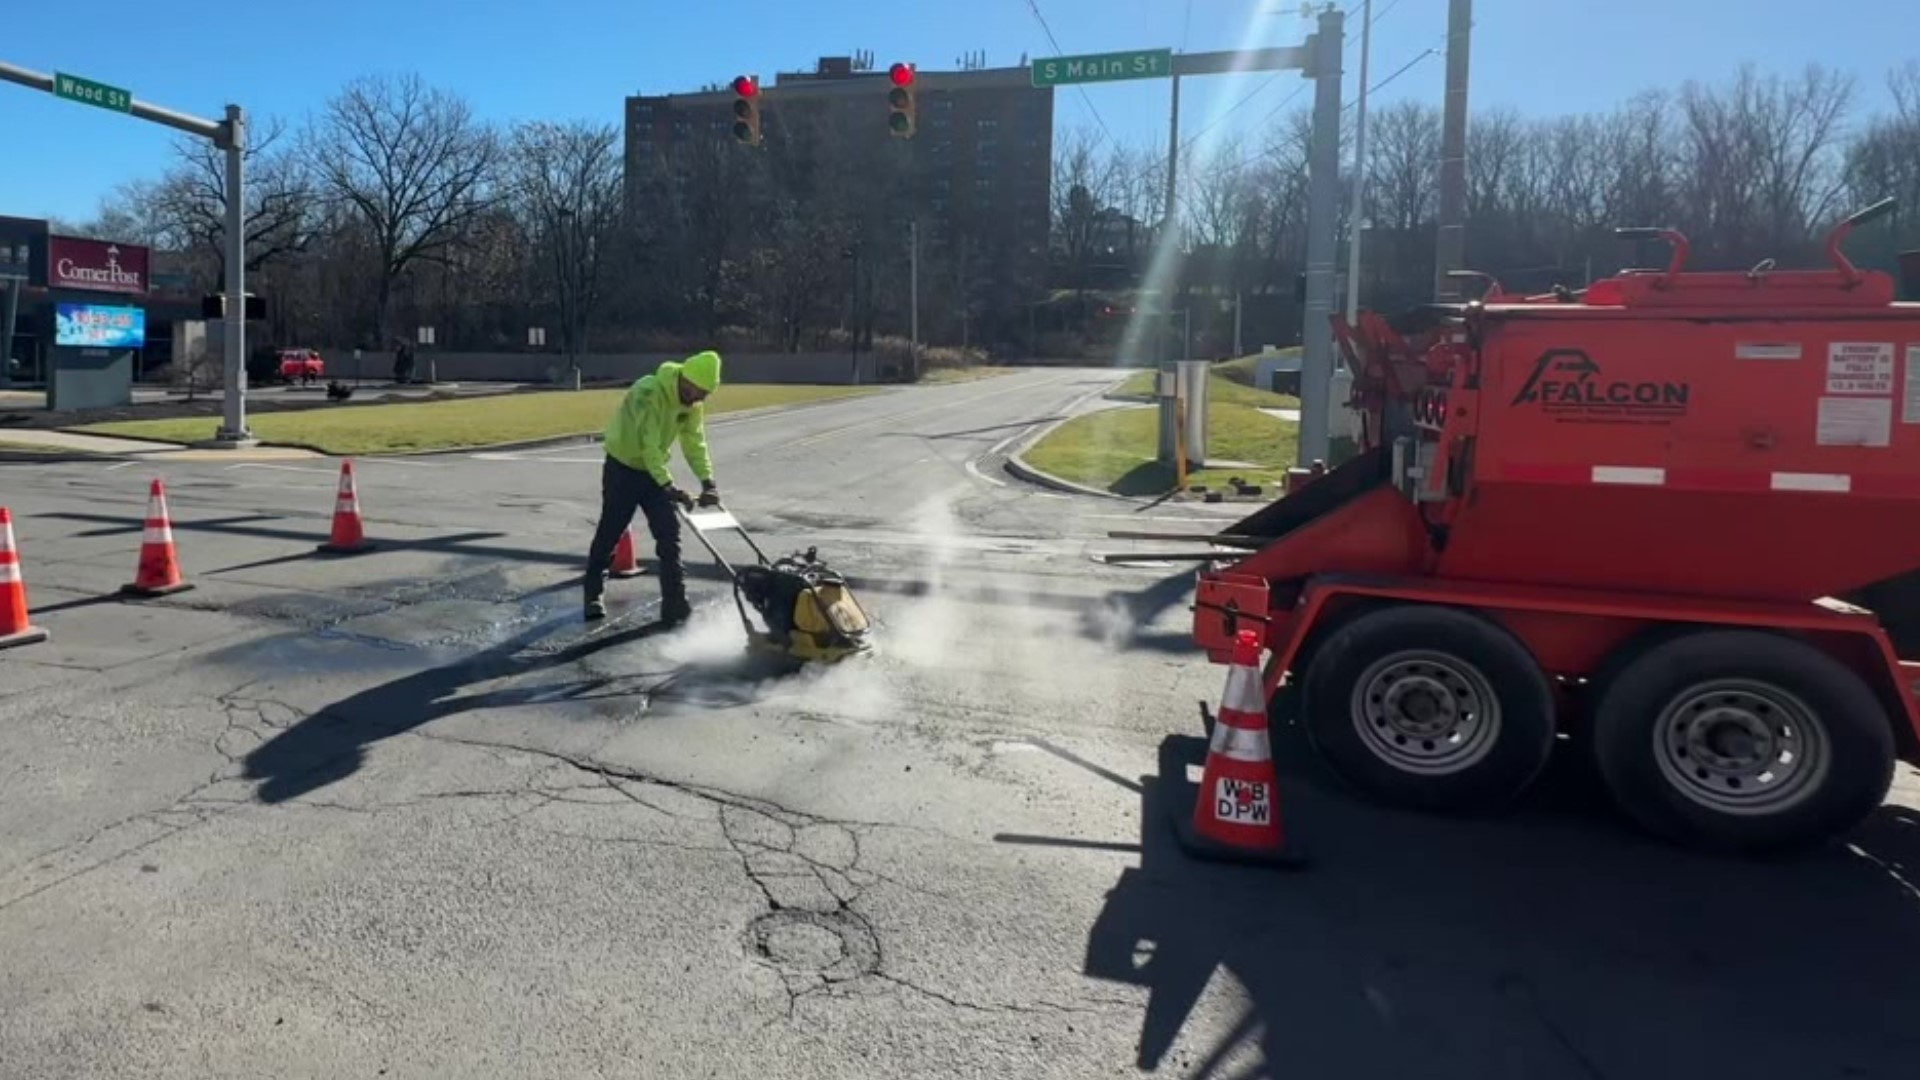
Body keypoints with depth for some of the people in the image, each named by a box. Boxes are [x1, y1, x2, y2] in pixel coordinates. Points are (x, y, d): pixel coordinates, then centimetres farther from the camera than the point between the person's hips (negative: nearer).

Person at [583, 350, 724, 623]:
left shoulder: (693, 402, -7)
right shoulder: (648, 392, -30)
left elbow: (695, 443, -7)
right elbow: (649, 444, -35)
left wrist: (707, 482, -20)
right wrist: (668, 487, -41)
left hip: (653, 469, 6)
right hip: (622, 467, -6)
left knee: (669, 534, -4)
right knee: (609, 532, 4)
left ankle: (675, 603, -2)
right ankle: (593, 595, 23)